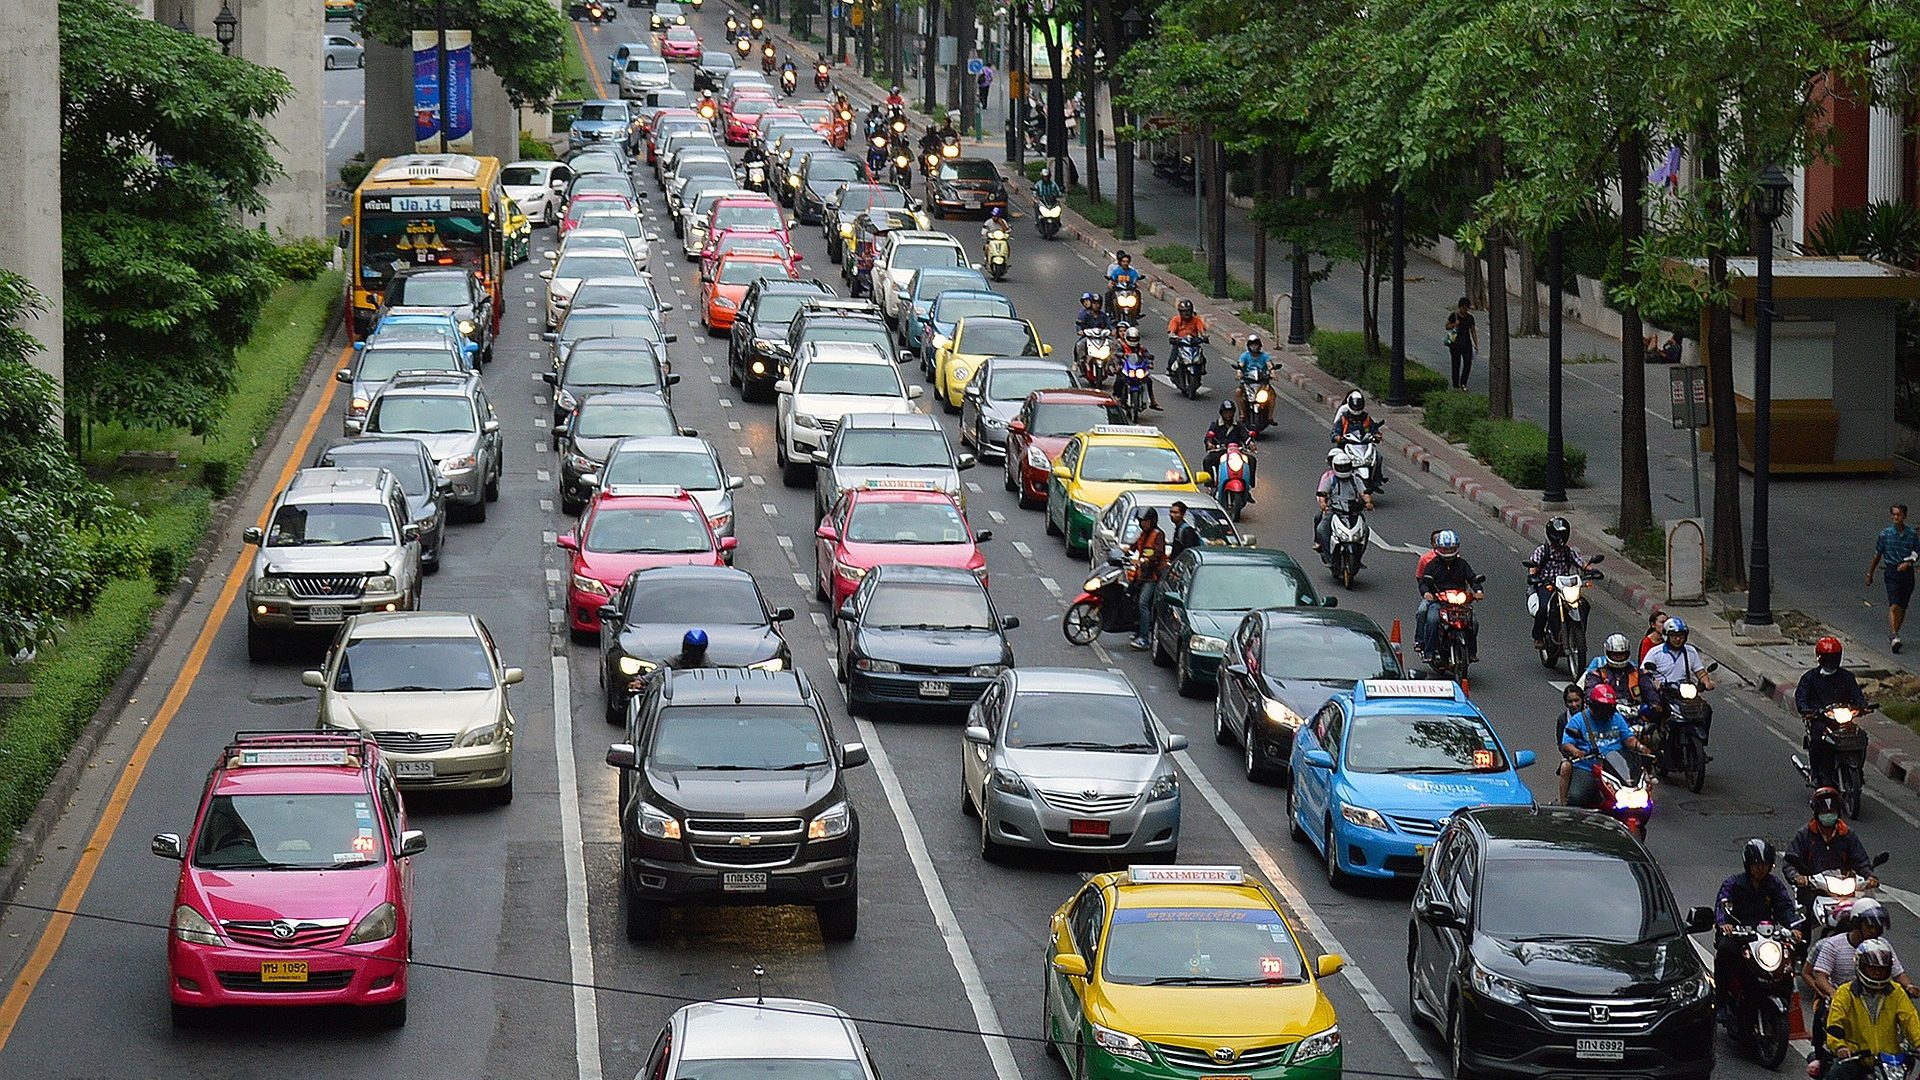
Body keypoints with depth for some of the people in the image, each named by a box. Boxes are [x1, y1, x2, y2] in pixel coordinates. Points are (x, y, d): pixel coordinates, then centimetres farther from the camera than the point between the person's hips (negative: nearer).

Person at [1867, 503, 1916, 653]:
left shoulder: (1912, 535, 2)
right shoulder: (1885, 534, 0)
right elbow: (1877, 555, 9)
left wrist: (1908, 563, -10)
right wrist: (1870, 574, 14)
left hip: (1907, 572, 3)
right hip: (1892, 572, -3)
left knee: (1902, 607, 10)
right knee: (1894, 606, -16)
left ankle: (1893, 634, 27)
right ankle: (1894, 637, -24)